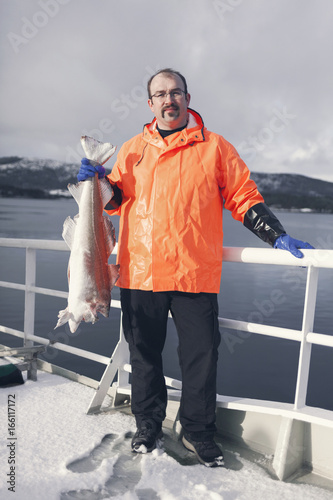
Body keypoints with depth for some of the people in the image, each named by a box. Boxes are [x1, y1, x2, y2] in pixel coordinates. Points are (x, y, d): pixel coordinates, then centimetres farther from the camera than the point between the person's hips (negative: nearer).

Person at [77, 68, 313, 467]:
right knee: (144, 353, 12)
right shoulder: (132, 149, 14)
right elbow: (115, 201, 17)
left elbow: (244, 198, 7)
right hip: (140, 272, 2)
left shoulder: (214, 147, 7)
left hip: (196, 274, -1)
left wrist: (276, 236, -3)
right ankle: (147, 424, 32)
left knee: (201, 355, 5)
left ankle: (197, 431, 25)